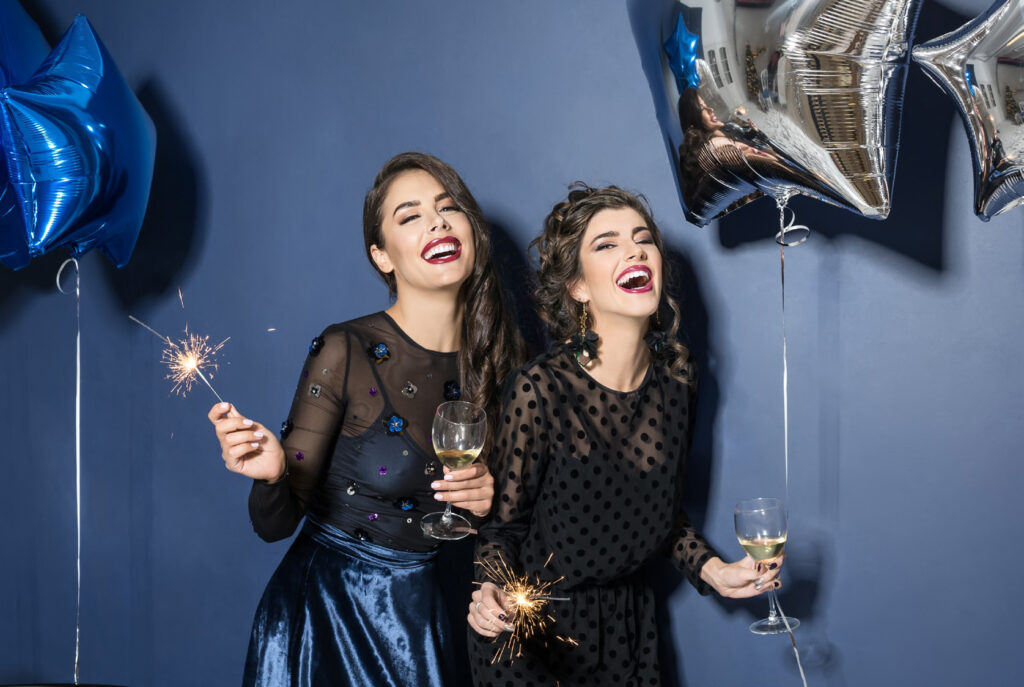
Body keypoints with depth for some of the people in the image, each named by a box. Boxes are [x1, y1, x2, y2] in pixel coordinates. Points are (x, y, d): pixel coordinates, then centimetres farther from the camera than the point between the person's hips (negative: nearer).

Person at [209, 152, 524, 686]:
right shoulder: (345, 352, -17)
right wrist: (270, 476, -34)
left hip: (418, 612, 4)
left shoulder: (499, 360, -3)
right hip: (324, 606, -4)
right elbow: (277, 523, -14)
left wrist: (492, 500, -12)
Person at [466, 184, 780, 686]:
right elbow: (503, 522, -13)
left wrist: (711, 570, -4)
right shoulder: (540, 390, -23)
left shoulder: (674, 380, -6)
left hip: (625, 621, 5)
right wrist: (490, 594, -30)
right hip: (531, 628, -5)